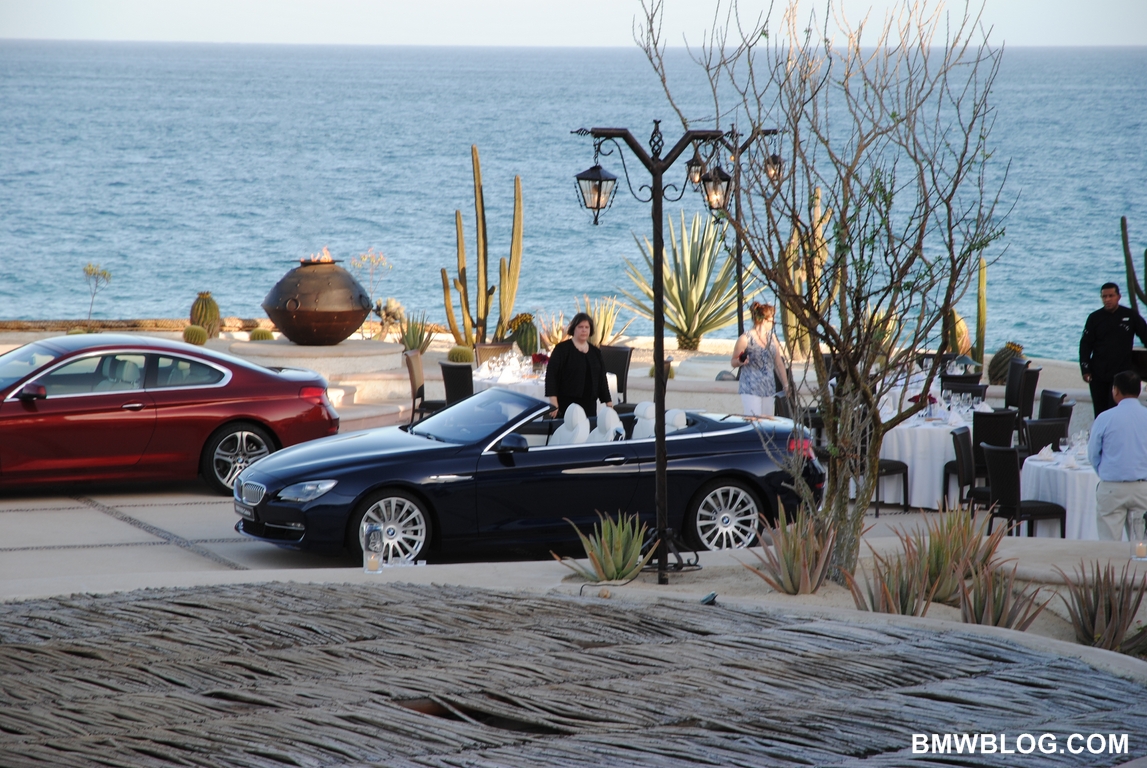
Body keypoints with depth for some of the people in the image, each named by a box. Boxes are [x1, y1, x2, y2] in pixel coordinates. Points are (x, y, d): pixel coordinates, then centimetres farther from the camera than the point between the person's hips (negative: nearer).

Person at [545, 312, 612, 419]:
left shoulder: (595, 352, 14)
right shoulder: (562, 349, -1)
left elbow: (602, 378, 18)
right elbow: (551, 375, -6)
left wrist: (609, 403, 14)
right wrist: (554, 404, -15)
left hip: (589, 405, 5)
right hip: (566, 405, -5)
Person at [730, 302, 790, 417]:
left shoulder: (772, 337, 12)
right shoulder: (746, 338, -6)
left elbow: (778, 363, 17)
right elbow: (733, 362, 2)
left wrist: (785, 384, 14)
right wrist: (741, 361, -21)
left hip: (769, 389, 6)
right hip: (750, 390, -6)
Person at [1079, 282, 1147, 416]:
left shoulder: (1131, 316, 1)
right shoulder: (1095, 318, 3)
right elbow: (1085, 345, 5)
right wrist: (1085, 370, -2)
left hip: (1121, 373, -2)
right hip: (1098, 374, 2)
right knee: (1100, 412, 4)